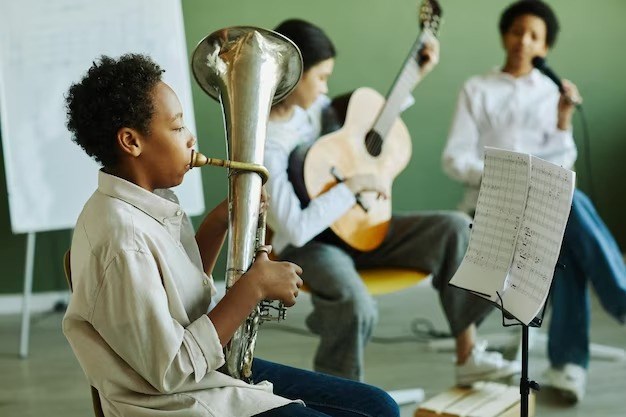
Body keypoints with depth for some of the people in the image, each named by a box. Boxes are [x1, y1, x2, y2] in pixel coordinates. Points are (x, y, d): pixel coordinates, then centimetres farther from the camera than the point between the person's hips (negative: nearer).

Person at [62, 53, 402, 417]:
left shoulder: (153, 200, 3)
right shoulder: (122, 239, -26)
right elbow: (173, 370, -25)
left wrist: (219, 222, 5)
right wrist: (253, 286, -21)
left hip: (214, 373, 10)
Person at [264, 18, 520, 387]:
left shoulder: (309, 105, 1)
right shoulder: (263, 146, -24)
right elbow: (297, 229, -32)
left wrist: (418, 73, 16)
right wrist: (353, 185, -26)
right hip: (308, 244, -8)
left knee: (454, 228, -5)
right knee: (356, 307, -38)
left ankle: (468, 356, 2)